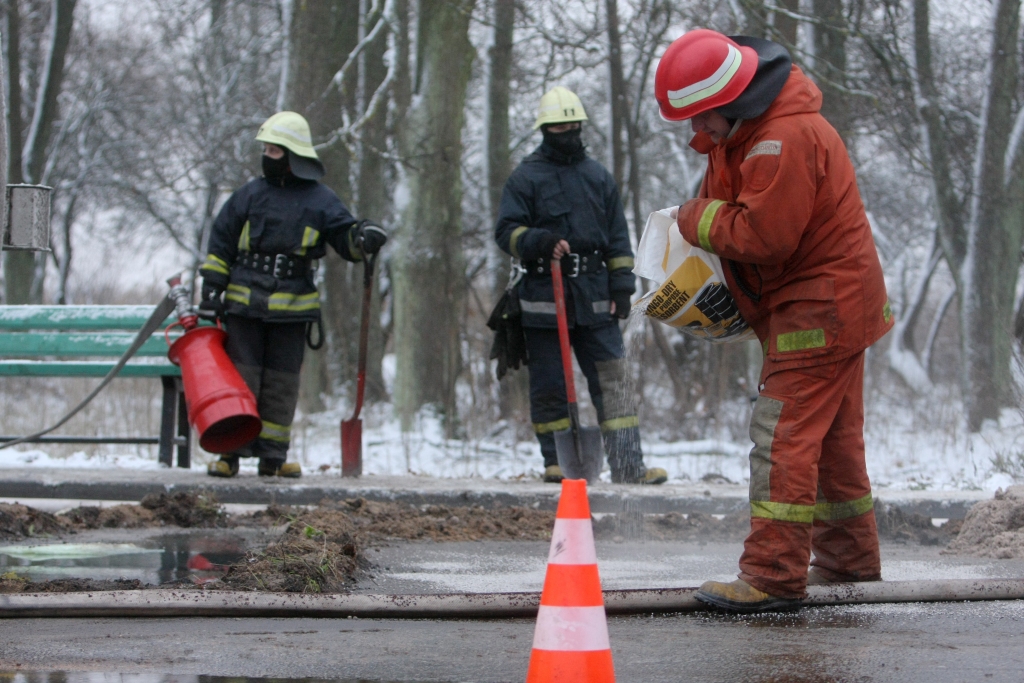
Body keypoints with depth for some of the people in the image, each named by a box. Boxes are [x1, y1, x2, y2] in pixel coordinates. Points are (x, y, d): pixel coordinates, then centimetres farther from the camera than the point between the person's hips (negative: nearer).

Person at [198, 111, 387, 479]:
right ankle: (230, 453, 0)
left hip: (292, 309, 0)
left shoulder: (319, 200, 5)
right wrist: (212, 288, 5)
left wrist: (363, 237, -19)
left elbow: (345, 236, 5)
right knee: (240, 378, -2)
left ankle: (273, 455, 10)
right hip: (244, 304, 0)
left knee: (282, 383, 4)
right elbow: (221, 242, 11)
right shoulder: (250, 194, 8)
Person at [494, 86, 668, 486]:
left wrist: (621, 287, 8)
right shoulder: (526, 178, 4)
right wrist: (541, 242, -22)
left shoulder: (599, 178, 16)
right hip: (544, 297, -2)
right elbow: (507, 231, -3)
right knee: (549, 383, 1)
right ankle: (556, 460, 12)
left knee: (612, 378, -3)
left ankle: (627, 464, -5)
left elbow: (618, 239, 18)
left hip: (594, 296, 3)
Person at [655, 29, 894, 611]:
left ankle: (773, 576, -16)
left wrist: (699, 220, -13)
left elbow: (763, 235, -28)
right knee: (832, 437, 17)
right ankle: (849, 561, 26)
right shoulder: (740, 132, 9)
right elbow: (727, 199, 21)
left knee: (783, 436, -13)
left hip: (819, 308, -11)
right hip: (837, 304, 11)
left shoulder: (788, 138, -25)